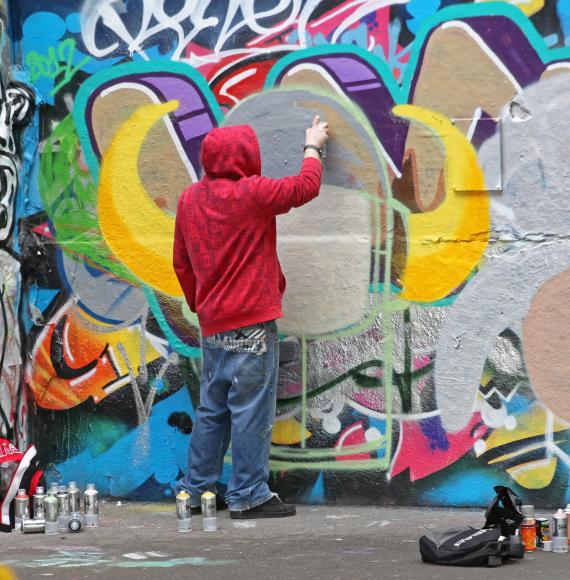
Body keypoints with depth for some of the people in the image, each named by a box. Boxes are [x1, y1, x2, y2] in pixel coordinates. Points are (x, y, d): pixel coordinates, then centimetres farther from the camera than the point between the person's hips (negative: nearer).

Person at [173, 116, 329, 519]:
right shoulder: (251, 193, -13)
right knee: (251, 410, -3)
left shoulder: (190, 199, 8)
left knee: (213, 409, 15)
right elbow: (306, 187, 1)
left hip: (213, 324, 8)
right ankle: (248, 497, 0)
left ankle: (197, 490, 21)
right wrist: (313, 148, 18)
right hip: (251, 323, -8)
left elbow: (182, 262, 16)